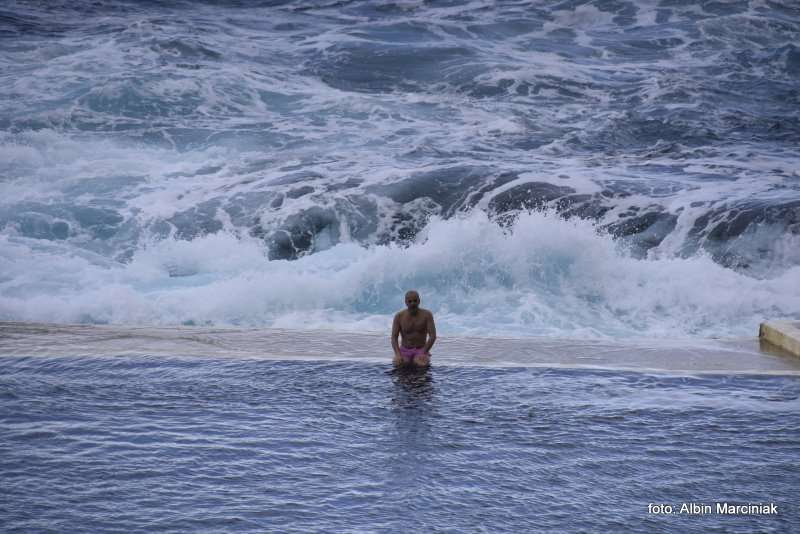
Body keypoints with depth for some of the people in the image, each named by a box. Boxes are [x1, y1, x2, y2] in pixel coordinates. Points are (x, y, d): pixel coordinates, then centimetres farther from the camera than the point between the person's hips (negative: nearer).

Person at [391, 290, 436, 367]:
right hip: (404, 350, 0)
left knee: (422, 364, -31)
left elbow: (433, 336, -11)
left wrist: (424, 353, -22)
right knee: (397, 363, -30)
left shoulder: (427, 315, -7)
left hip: (421, 350, 0)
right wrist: (398, 355, -24)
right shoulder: (399, 316, -5)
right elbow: (394, 338, -8)